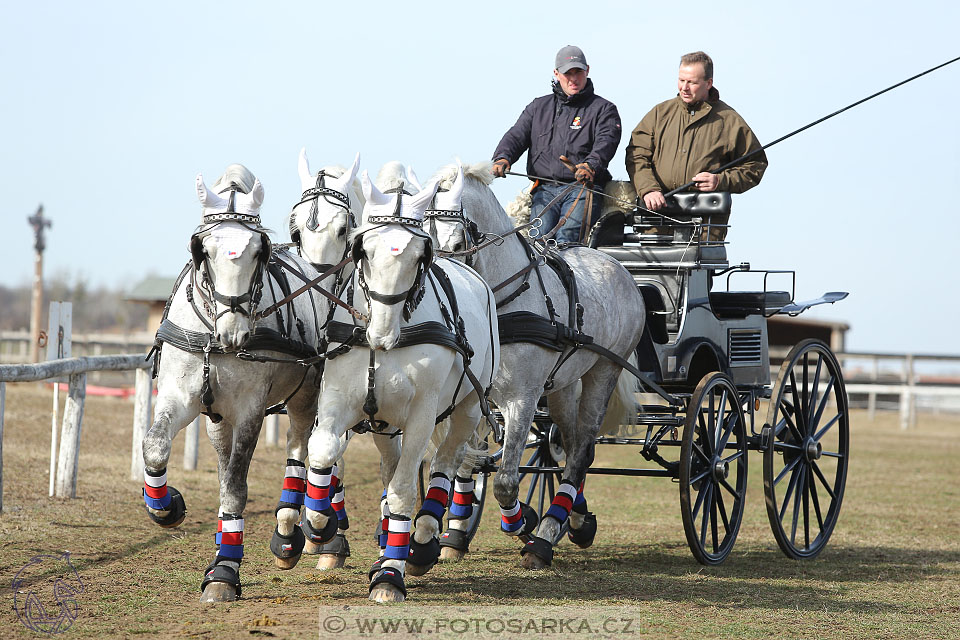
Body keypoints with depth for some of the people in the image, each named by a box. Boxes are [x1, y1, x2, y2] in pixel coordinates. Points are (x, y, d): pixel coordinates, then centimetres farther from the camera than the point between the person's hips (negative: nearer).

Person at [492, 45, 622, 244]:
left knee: (567, 236, -28)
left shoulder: (603, 109, 12)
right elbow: (516, 136, 15)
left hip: (582, 188, -3)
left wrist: (591, 165, -28)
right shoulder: (538, 107, 25)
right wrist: (502, 158, -9)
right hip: (545, 190, 3)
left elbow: (606, 142, -5)